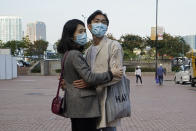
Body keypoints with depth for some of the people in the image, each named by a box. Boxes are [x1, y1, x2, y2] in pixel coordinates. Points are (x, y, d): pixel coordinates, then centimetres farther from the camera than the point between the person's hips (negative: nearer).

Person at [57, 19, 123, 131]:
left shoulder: (68, 54, 14)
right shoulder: (75, 54, -16)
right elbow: (89, 78, -22)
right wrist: (111, 73, -14)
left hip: (74, 104, 10)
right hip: (84, 105, -10)